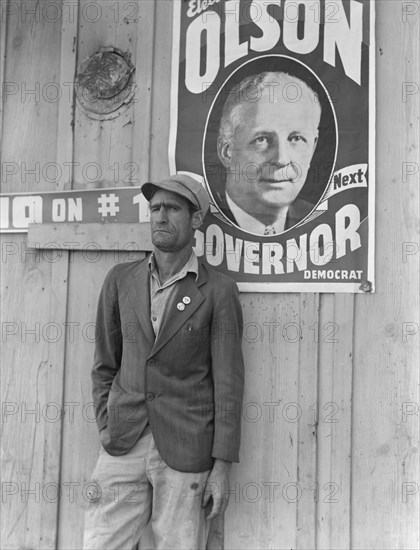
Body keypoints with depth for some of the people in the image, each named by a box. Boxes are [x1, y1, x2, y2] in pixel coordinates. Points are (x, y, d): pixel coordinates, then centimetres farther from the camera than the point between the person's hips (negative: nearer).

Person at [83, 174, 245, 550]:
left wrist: (222, 467, -6)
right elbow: (105, 365, 12)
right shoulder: (121, 280, 6)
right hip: (123, 447, 3)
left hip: (186, 454, -2)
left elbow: (228, 382, -4)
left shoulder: (218, 291, -3)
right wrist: (106, 429, 4)